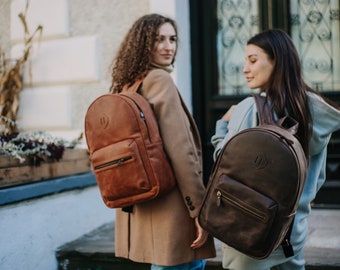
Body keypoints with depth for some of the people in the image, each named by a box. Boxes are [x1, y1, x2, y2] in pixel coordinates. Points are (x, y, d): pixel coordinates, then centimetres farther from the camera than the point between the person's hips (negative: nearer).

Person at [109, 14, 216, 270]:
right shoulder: (160, 80, -13)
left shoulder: (127, 86, 14)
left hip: (141, 203, 9)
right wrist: (199, 209, -16)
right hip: (168, 206, -9)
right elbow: (180, 152, -20)